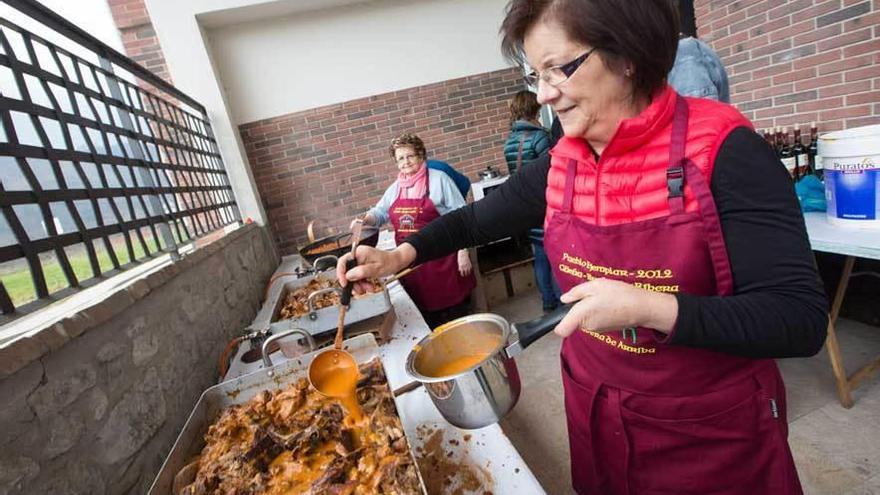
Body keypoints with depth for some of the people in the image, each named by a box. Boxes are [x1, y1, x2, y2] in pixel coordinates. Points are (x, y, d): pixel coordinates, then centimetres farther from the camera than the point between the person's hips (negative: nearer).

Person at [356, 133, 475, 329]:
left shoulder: (438, 179, -5)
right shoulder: (395, 188, 11)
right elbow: (379, 212, 20)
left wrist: (462, 253, -11)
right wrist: (365, 219, -3)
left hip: (441, 258, -4)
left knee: (454, 312, 5)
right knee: (425, 316, 13)